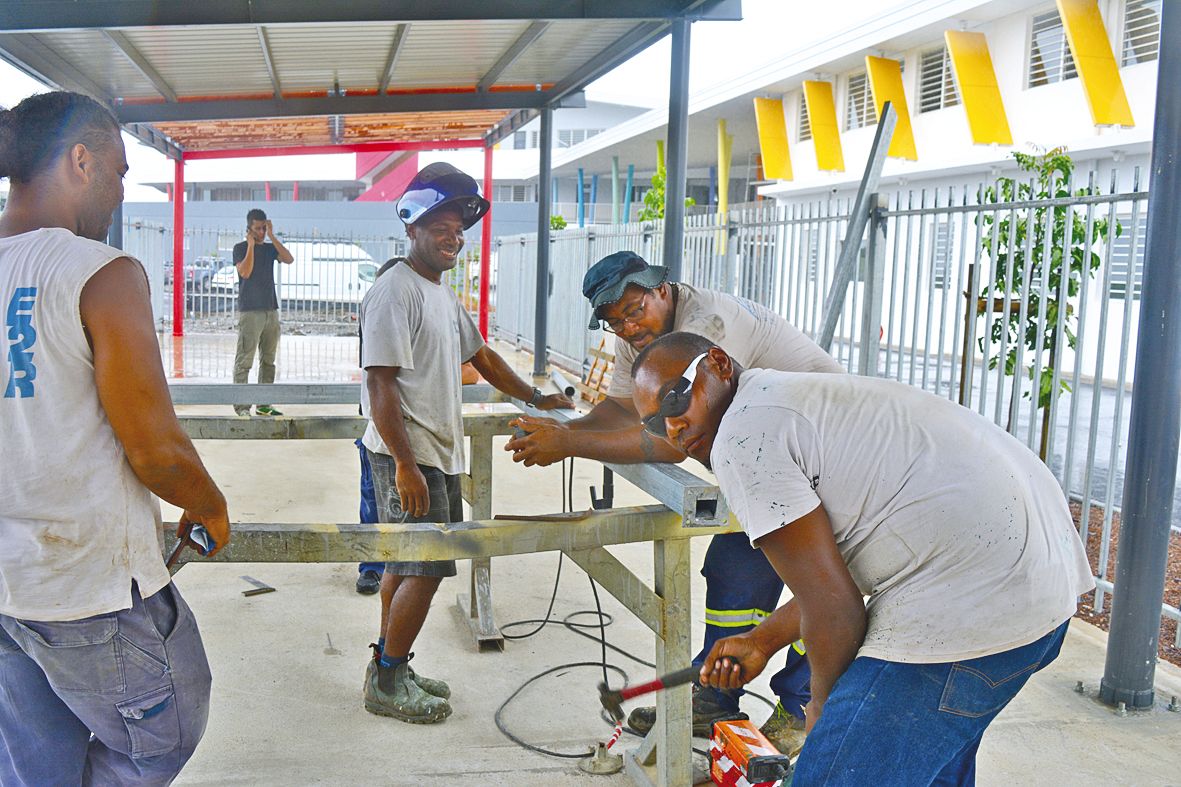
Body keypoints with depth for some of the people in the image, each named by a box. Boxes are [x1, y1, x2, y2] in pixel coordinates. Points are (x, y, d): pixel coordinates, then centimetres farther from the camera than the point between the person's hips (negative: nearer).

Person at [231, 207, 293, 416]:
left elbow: (289, 259, -5)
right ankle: (241, 405, -5)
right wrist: (251, 244, -12)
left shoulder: (270, 248, 13)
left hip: (271, 310, 6)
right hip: (249, 312, -6)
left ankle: (264, 405, 15)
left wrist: (272, 236, -6)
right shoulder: (240, 248, 0)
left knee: (268, 360, 8)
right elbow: (245, 272, -16)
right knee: (244, 361, -7)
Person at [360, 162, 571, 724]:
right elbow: (381, 385, -20)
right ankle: (387, 684, 6)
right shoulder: (395, 292, -14)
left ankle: (387, 669, 25)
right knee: (425, 568, -7)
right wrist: (405, 464, -23)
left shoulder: (443, 294, 17)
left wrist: (536, 398, 23)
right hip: (407, 454, -9)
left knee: (405, 563, 14)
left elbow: (481, 356, 27)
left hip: (439, 452, 9)